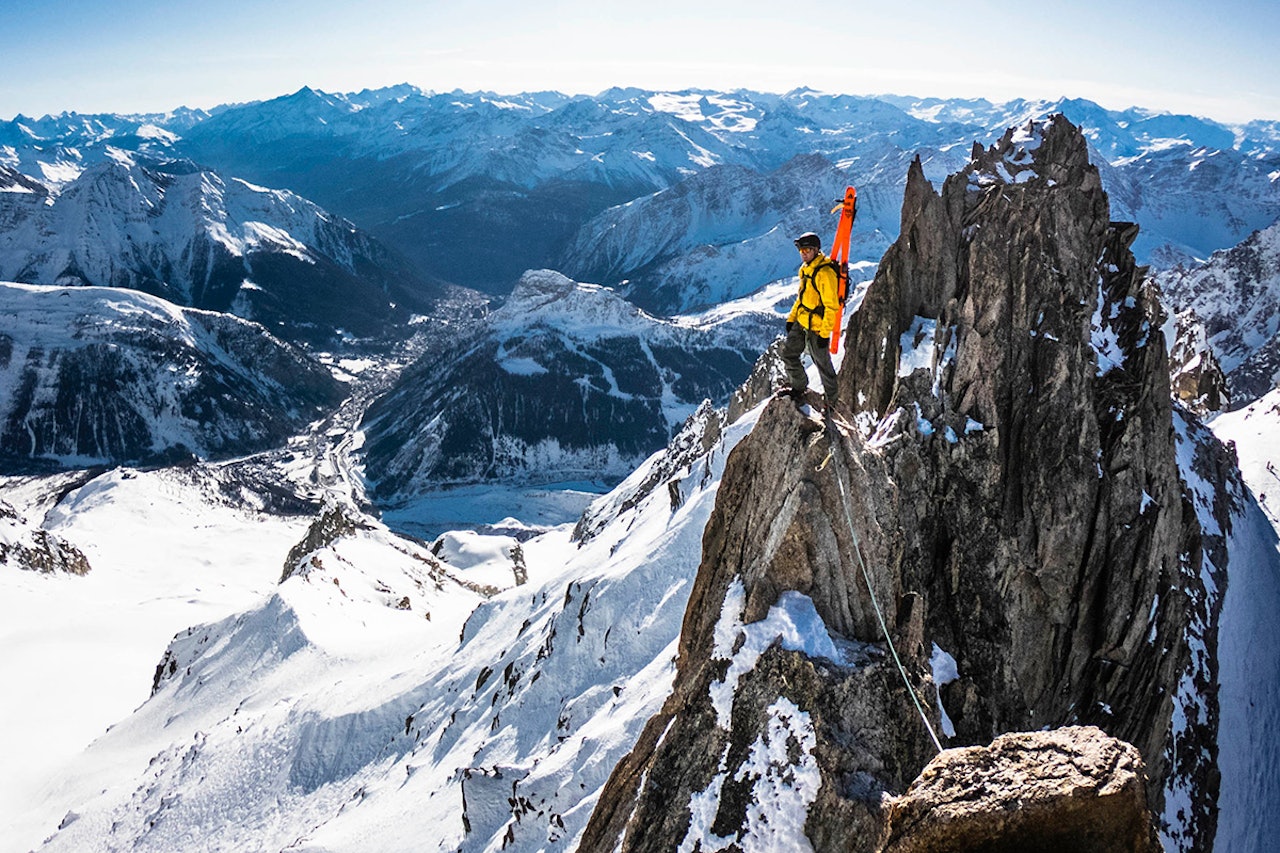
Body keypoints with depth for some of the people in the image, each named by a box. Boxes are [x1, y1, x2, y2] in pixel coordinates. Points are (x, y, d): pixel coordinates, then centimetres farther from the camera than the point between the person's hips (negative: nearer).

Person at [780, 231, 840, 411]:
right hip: (801, 322, 9)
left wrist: (825, 333, -21)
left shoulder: (825, 273, -22)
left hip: (816, 328, -9)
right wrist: (792, 317, 16)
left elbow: (831, 306, -22)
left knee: (822, 363, 3)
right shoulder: (805, 269, 7)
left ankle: (831, 399, 21)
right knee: (788, 353, 13)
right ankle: (799, 388, 30)